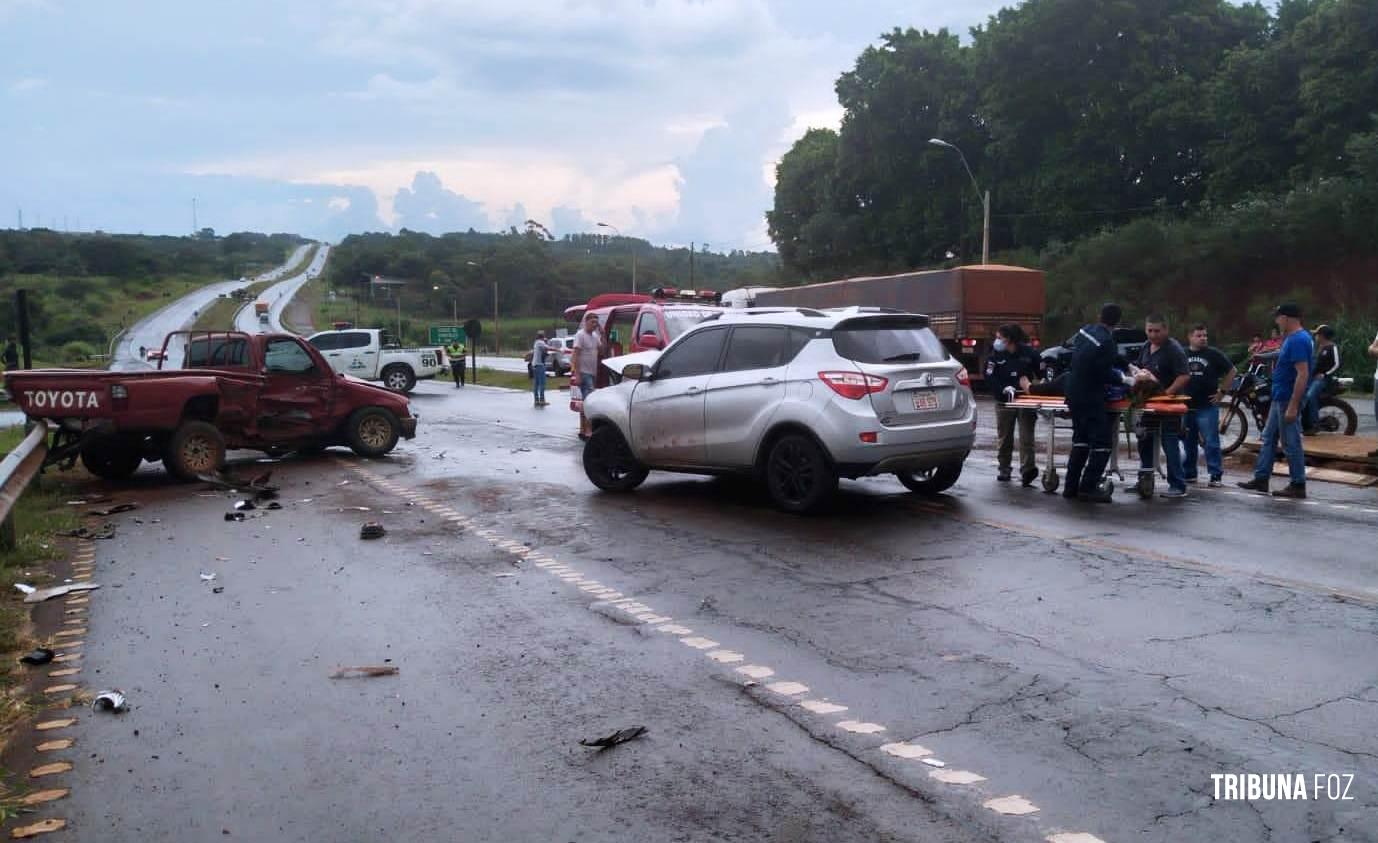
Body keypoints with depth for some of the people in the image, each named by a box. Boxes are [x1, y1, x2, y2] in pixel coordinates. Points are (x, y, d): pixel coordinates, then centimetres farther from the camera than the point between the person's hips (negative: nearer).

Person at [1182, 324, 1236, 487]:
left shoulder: (1214, 354, 1)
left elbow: (1232, 371, 6)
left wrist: (1222, 391, 1)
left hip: (1208, 406, -3)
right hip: (1186, 406, 3)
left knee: (1211, 443, -6)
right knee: (1187, 443, 10)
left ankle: (1216, 475, -2)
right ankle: (1188, 474, 20)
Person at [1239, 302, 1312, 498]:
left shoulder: (1299, 340, -20)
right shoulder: (1292, 338, 11)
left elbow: (1303, 374, -25)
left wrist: (1293, 406, -26)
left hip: (1288, 400, -10)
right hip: (1279, 399, 10)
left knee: (1291, 443, -2)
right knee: (1269, 438, 14)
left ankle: (1298, 486, 6)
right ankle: (1261, 479, 20)